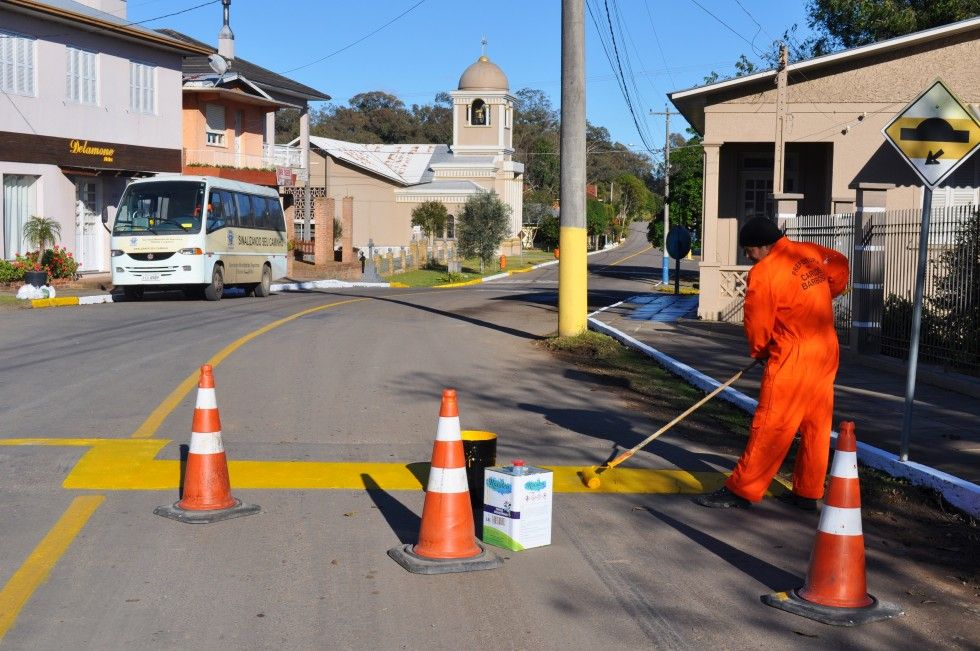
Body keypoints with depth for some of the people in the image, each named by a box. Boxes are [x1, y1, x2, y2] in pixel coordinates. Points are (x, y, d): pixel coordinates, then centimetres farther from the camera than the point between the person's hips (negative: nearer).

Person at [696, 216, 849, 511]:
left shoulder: (763, 273, -15)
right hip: (827, 353, 8)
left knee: (770, 426, -4)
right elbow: (840, 266, 23)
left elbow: (757, 324, -9)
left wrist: (759, 352, 10)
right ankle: (807, 493, 20)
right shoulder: (811, 252, 5)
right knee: (816, 426, 11)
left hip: (793, 358, -8)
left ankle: (741, 490, 1)